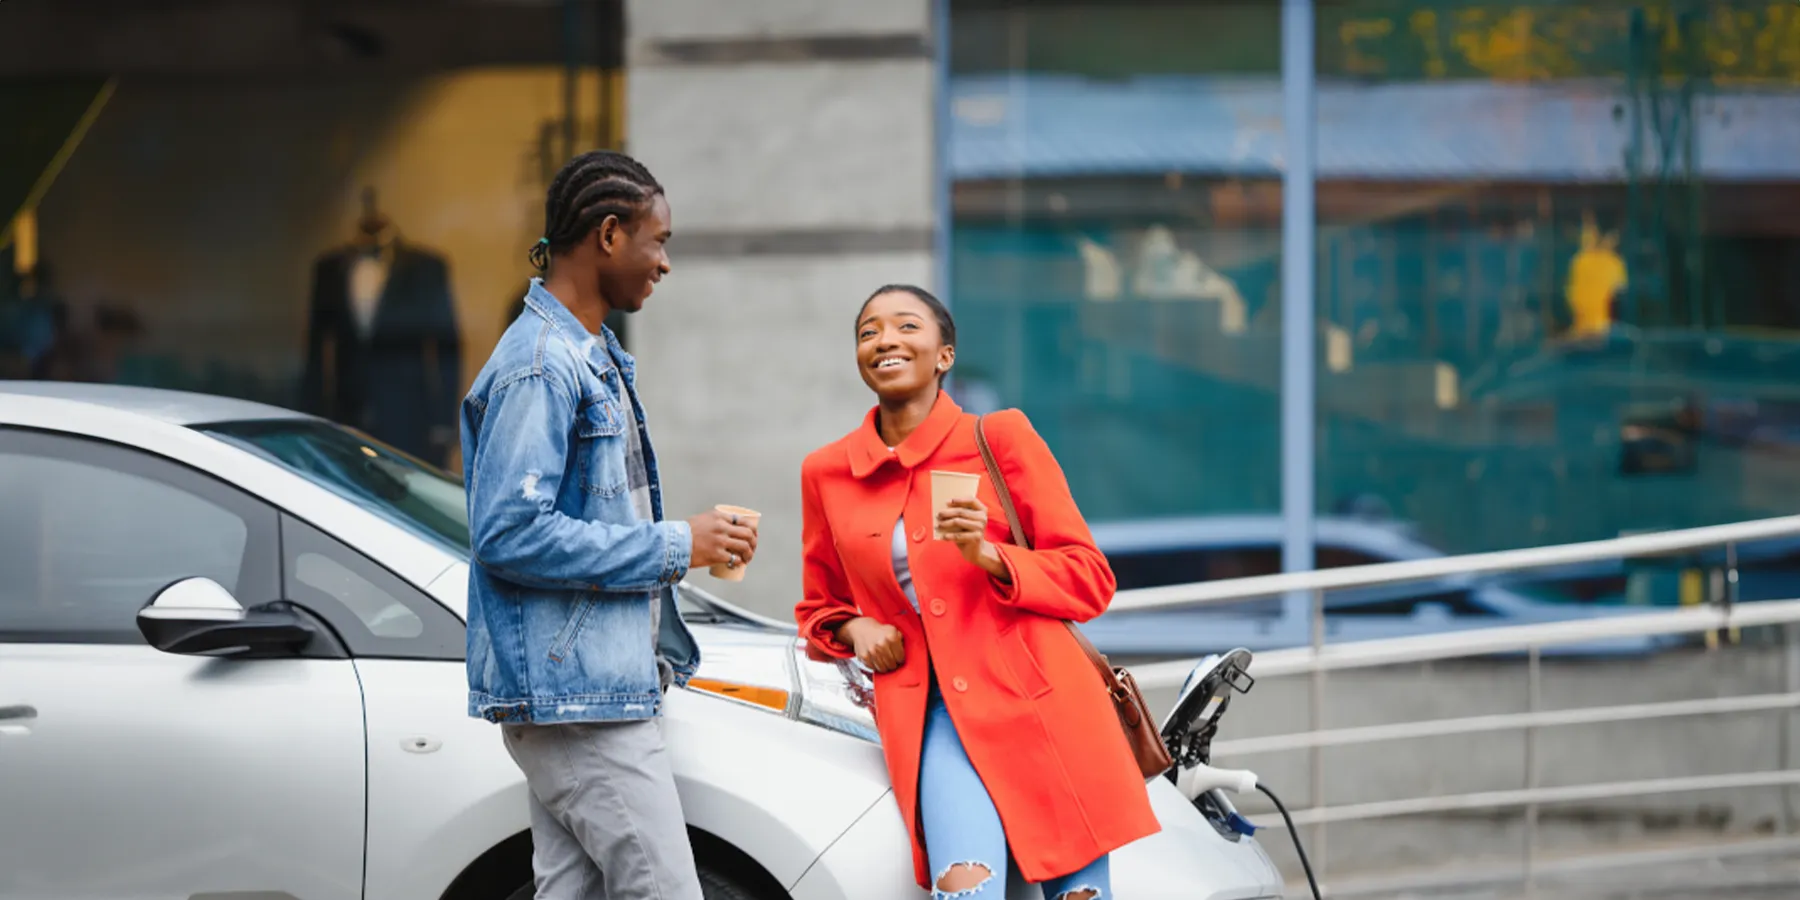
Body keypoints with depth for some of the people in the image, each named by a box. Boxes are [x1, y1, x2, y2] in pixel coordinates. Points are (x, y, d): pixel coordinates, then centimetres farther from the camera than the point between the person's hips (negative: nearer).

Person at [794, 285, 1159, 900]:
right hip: (932, 714, 1)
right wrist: (853, 629, 3)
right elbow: (818, 608, 25)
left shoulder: (1001, 437, 3)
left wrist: (989, 557, -13)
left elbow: (1089, 579, 3)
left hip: (1039, 702, -1)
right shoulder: (826, 473, 11)